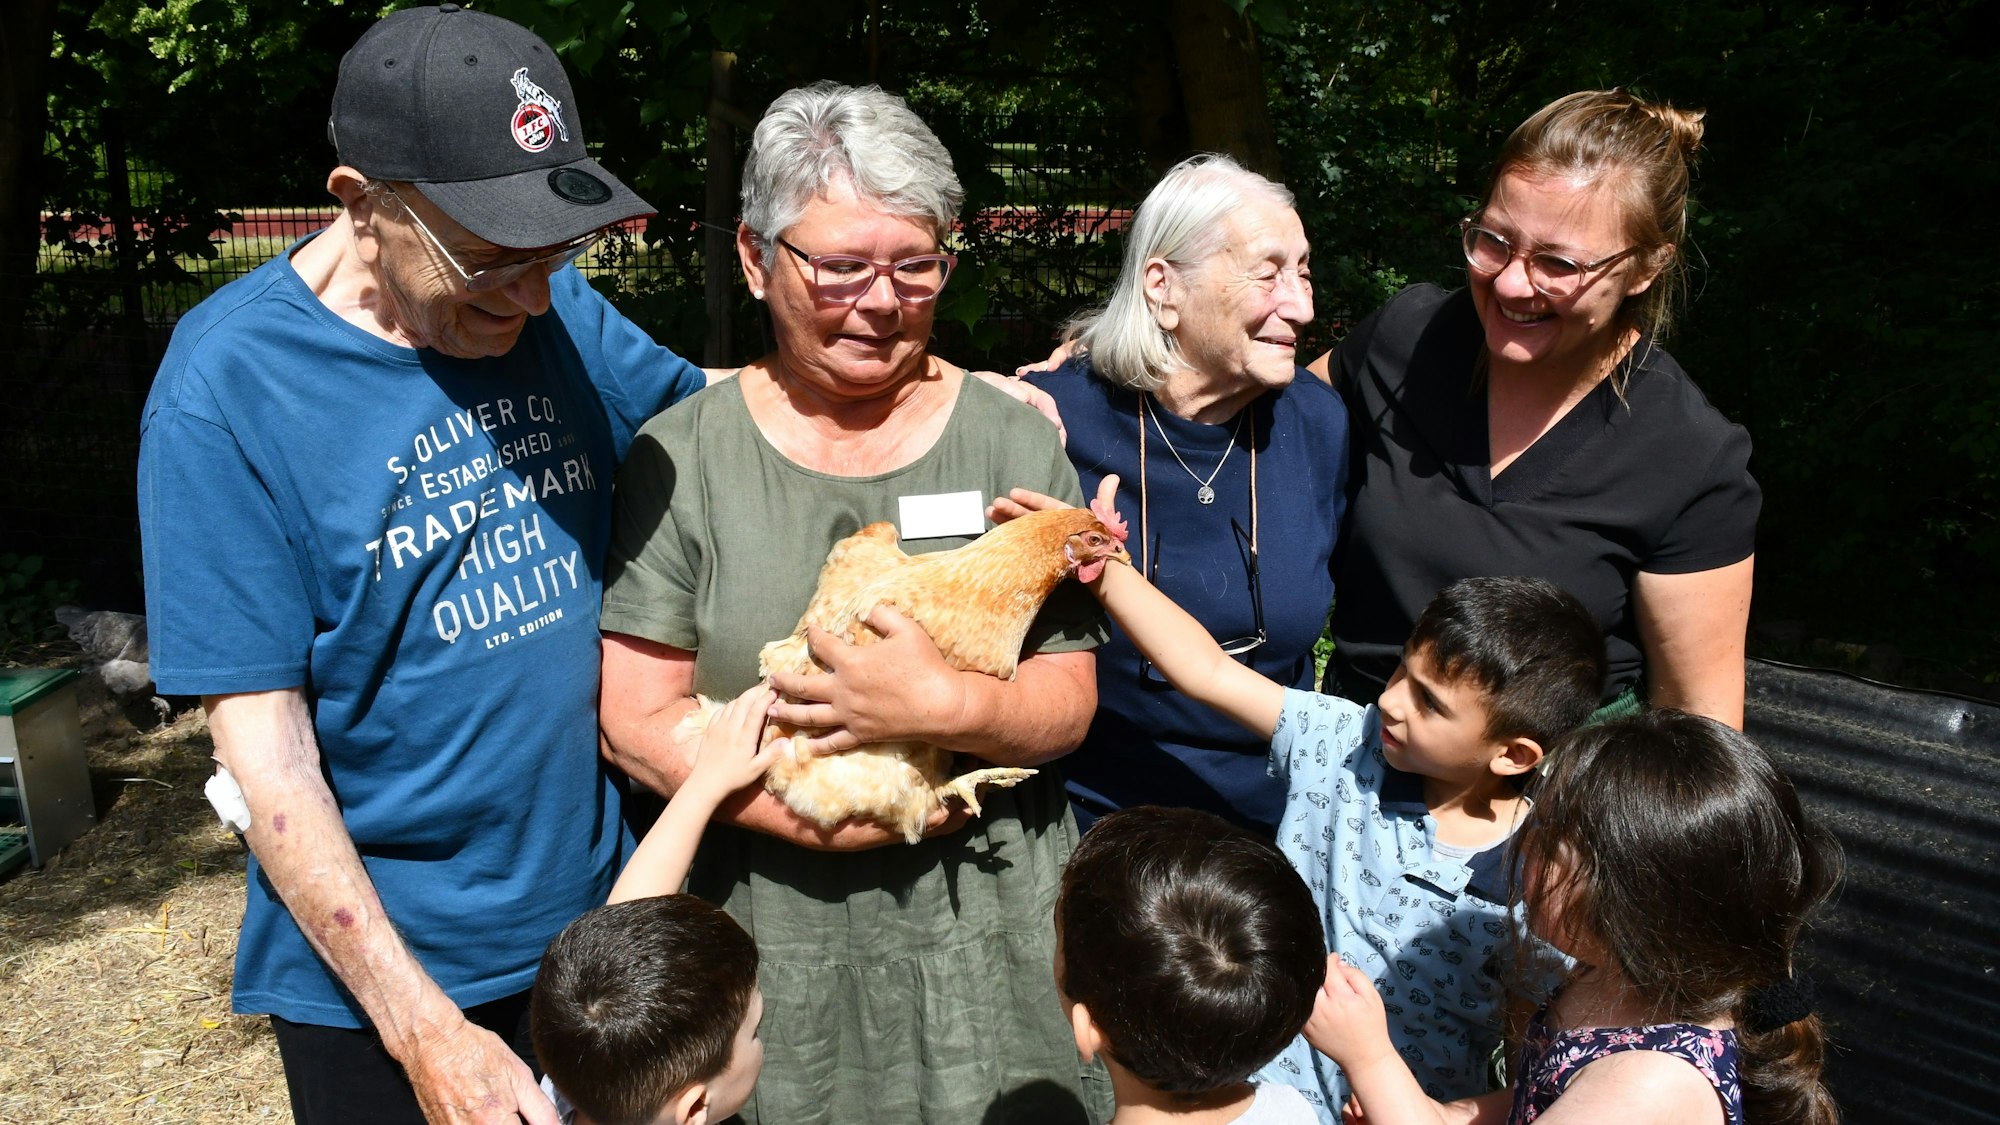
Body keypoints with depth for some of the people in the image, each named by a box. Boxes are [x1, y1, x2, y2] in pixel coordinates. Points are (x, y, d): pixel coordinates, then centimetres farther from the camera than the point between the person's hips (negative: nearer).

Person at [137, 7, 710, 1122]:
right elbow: (264, 748, -16)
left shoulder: (556, 310, -4)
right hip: (377, 961, -5)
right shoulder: (226, 390, -17)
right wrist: (424, 1032, -19)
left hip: (595, 910, 5)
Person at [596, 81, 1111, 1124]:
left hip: (984, 924, 2)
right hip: (769, 936, -1)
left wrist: (946, 708, -23)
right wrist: (829, 820, -18)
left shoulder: (1014, 440, 0)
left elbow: (1067, 702, -2)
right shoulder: (682, 454, -4)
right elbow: (635, 719, -8)